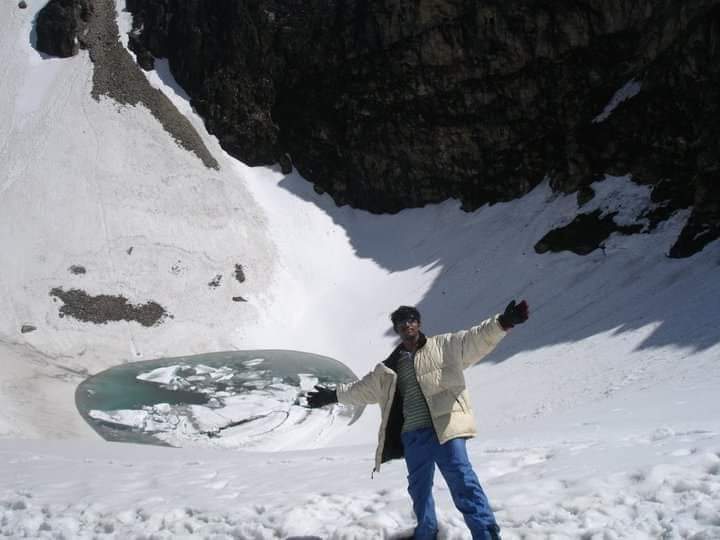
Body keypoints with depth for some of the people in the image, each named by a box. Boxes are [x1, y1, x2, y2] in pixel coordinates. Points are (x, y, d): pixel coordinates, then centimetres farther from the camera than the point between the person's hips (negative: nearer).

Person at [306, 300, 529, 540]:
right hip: (413, 435, 6)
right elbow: (364, 388, 30)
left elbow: (476, 339, -8)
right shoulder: (390, 367, 18)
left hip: (444, 427, -5)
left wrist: (502, 322, -25)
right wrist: (333, 395, 32)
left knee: (462, 480, -16)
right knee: (419, 487, 15)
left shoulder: (445, 346, 5)